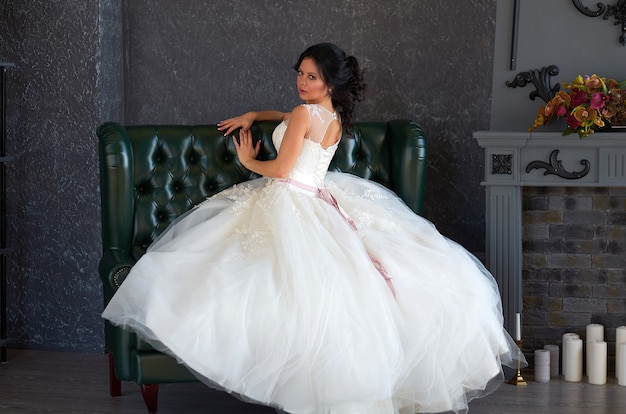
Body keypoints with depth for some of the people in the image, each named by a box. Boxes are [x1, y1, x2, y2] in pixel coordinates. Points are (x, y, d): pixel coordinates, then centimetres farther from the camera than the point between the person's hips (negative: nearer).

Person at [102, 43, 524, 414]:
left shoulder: (305, 113, -11)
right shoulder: (335, 118, 15)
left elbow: (281, 169, -12)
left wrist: (249, 161, 7)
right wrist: (252, 115, 34)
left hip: (286, 205, -9)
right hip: (316, 202, 9)